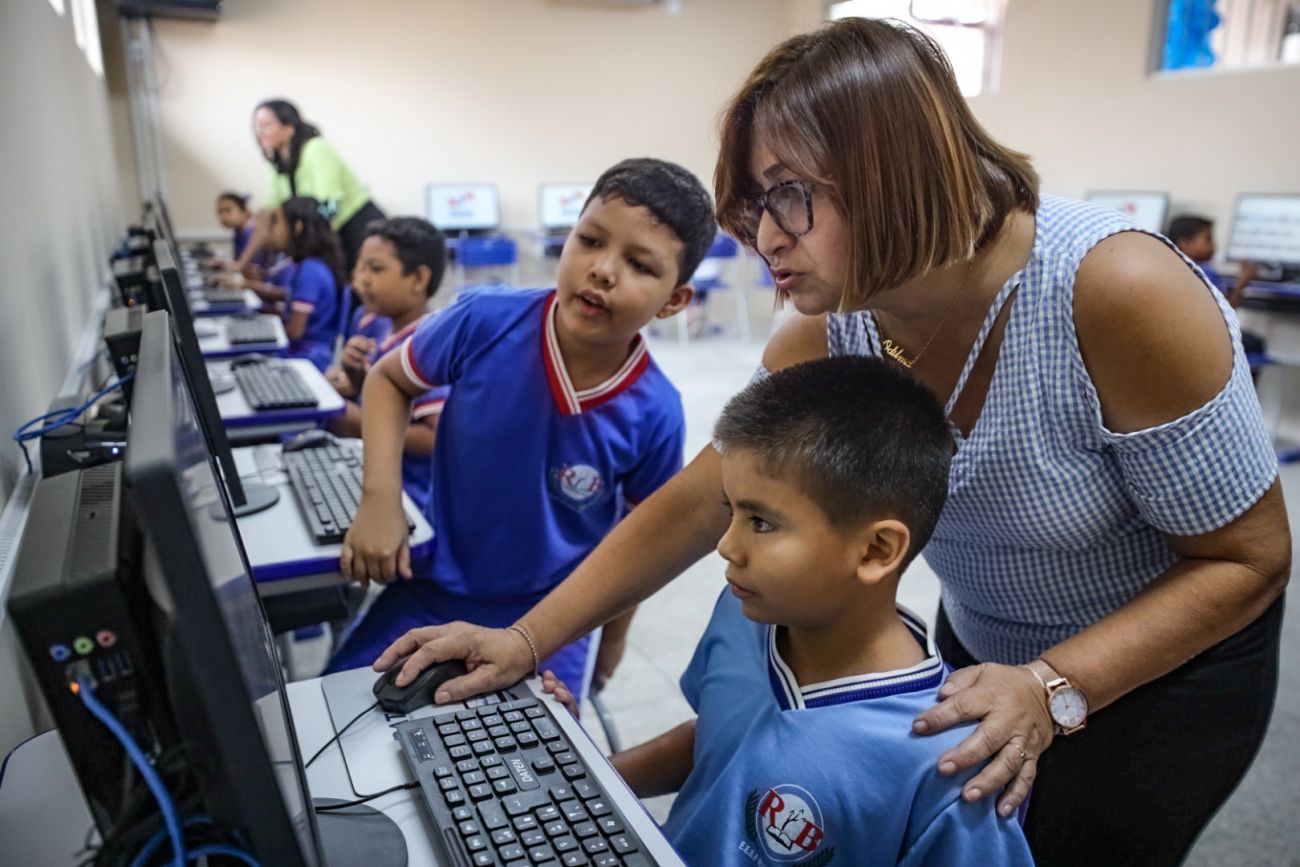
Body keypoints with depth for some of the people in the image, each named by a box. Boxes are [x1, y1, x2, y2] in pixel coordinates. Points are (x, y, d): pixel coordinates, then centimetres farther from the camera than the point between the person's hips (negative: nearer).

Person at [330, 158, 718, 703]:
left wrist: (609, 645, 9)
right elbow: (388, 380, 0)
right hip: (431, 590, 2)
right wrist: (379, 497, -14)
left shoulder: (653, 413, -21)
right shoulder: (486, 322, -21)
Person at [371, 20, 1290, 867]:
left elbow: (1247, 558, -22)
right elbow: (695, 503, -14)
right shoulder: (828, 338, -19)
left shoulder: (1114, 292, -33)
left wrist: (1054, 691, -33)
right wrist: (526, 639, -17)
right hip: (983, 650, 4)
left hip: (1167, 661, -4)